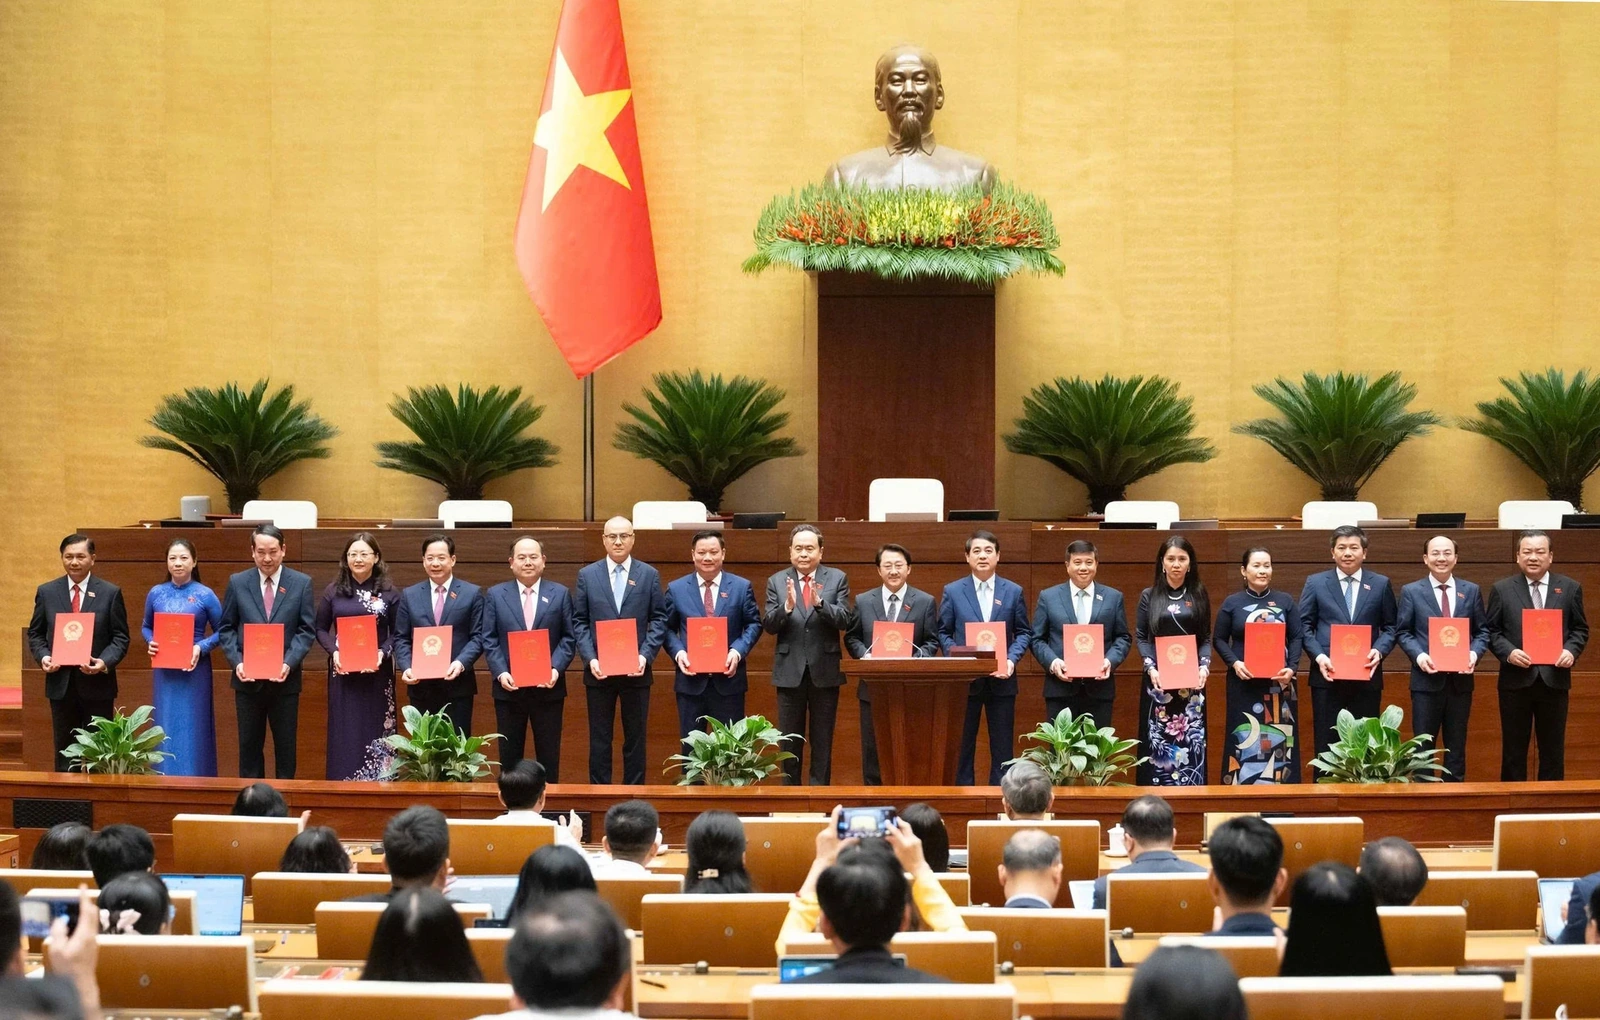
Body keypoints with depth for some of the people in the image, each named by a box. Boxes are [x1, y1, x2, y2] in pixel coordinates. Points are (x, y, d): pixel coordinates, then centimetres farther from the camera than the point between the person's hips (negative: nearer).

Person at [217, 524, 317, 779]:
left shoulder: (301, 583, 0)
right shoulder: (237, 583, 3)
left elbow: (307, 631, -2)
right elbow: (226, 629, 4)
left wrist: (289, 663, -16)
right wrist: (237, 662, -11)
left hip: (285, 679, -1)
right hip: (248, 679, 1)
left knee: (285, 746, 6)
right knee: (249, 745, 8)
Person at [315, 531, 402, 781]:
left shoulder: (389, 592, 2)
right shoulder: (333, 592, 5)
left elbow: (397, 633, 3)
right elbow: (321, 629, 9)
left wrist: (383, 653, -14)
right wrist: (333, 651, -9)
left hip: (377, 673, -1)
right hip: (343, 672, 1)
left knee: (376, 733, -1)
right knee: (345, 734, 1)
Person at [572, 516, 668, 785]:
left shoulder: (649, 575, 4)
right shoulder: (587, 575, 5)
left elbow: (659, 620, 2)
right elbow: (579, 621, 3)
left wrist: (645, 655, -11)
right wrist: (590, 657, -9)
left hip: (636, 670, 0)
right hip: (599, 670, 0)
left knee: (636, 737, 5)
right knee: (599, 739, 4)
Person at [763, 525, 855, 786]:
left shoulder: (837, 579, 1)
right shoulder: (776, 581, 3)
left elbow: (846, 620, -10)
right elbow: (769, 625, -5)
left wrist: (819, 603, -25)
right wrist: (787, 606, -24)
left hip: (825, 670, -1)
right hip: (790, 670, 1)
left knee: (823, 741, 6)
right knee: (790, 741, 8)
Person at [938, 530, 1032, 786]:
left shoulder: (1013, 592, 6)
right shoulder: (952, 591, 4)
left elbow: (1024, 633, 7)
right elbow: (943, 633, 5)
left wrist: (1012, 659, -10)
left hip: (1001, 679, 1)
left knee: (1002, 746, 4)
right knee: (962, 745, 4)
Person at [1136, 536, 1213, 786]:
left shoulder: (1199, 596, 8)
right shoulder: (1149, 596, 6)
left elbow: (1206, 638, 7)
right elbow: (1141, 637, 4)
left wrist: (1204, 666, -10)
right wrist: (1151, 668, -11)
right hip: (1158, 679, -1)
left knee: (1191, 739, -3)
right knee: (1158, 740, -2)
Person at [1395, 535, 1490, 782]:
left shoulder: (1471, 591, 9)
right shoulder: (1411, 592, 2)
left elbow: (1483, 631, 8)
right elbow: (1402, 632, 0)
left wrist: (1474, 653, -11)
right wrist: (1419, 655, -16)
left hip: (1460, 679, 2)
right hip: (1427, 678, -2)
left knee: (1457, 745, 9)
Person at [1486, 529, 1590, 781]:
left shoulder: (1570, 588, 6)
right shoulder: (1502, 589, 3)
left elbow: (1580, 629, 9)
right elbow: (1492, 631, 3)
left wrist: (1571, 651, -10)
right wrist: (1508, 652, -14)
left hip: (1554, 680, 1)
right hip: (1516, 681, -1)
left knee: (1553, 750, 6)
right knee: (1514, 750, 5)